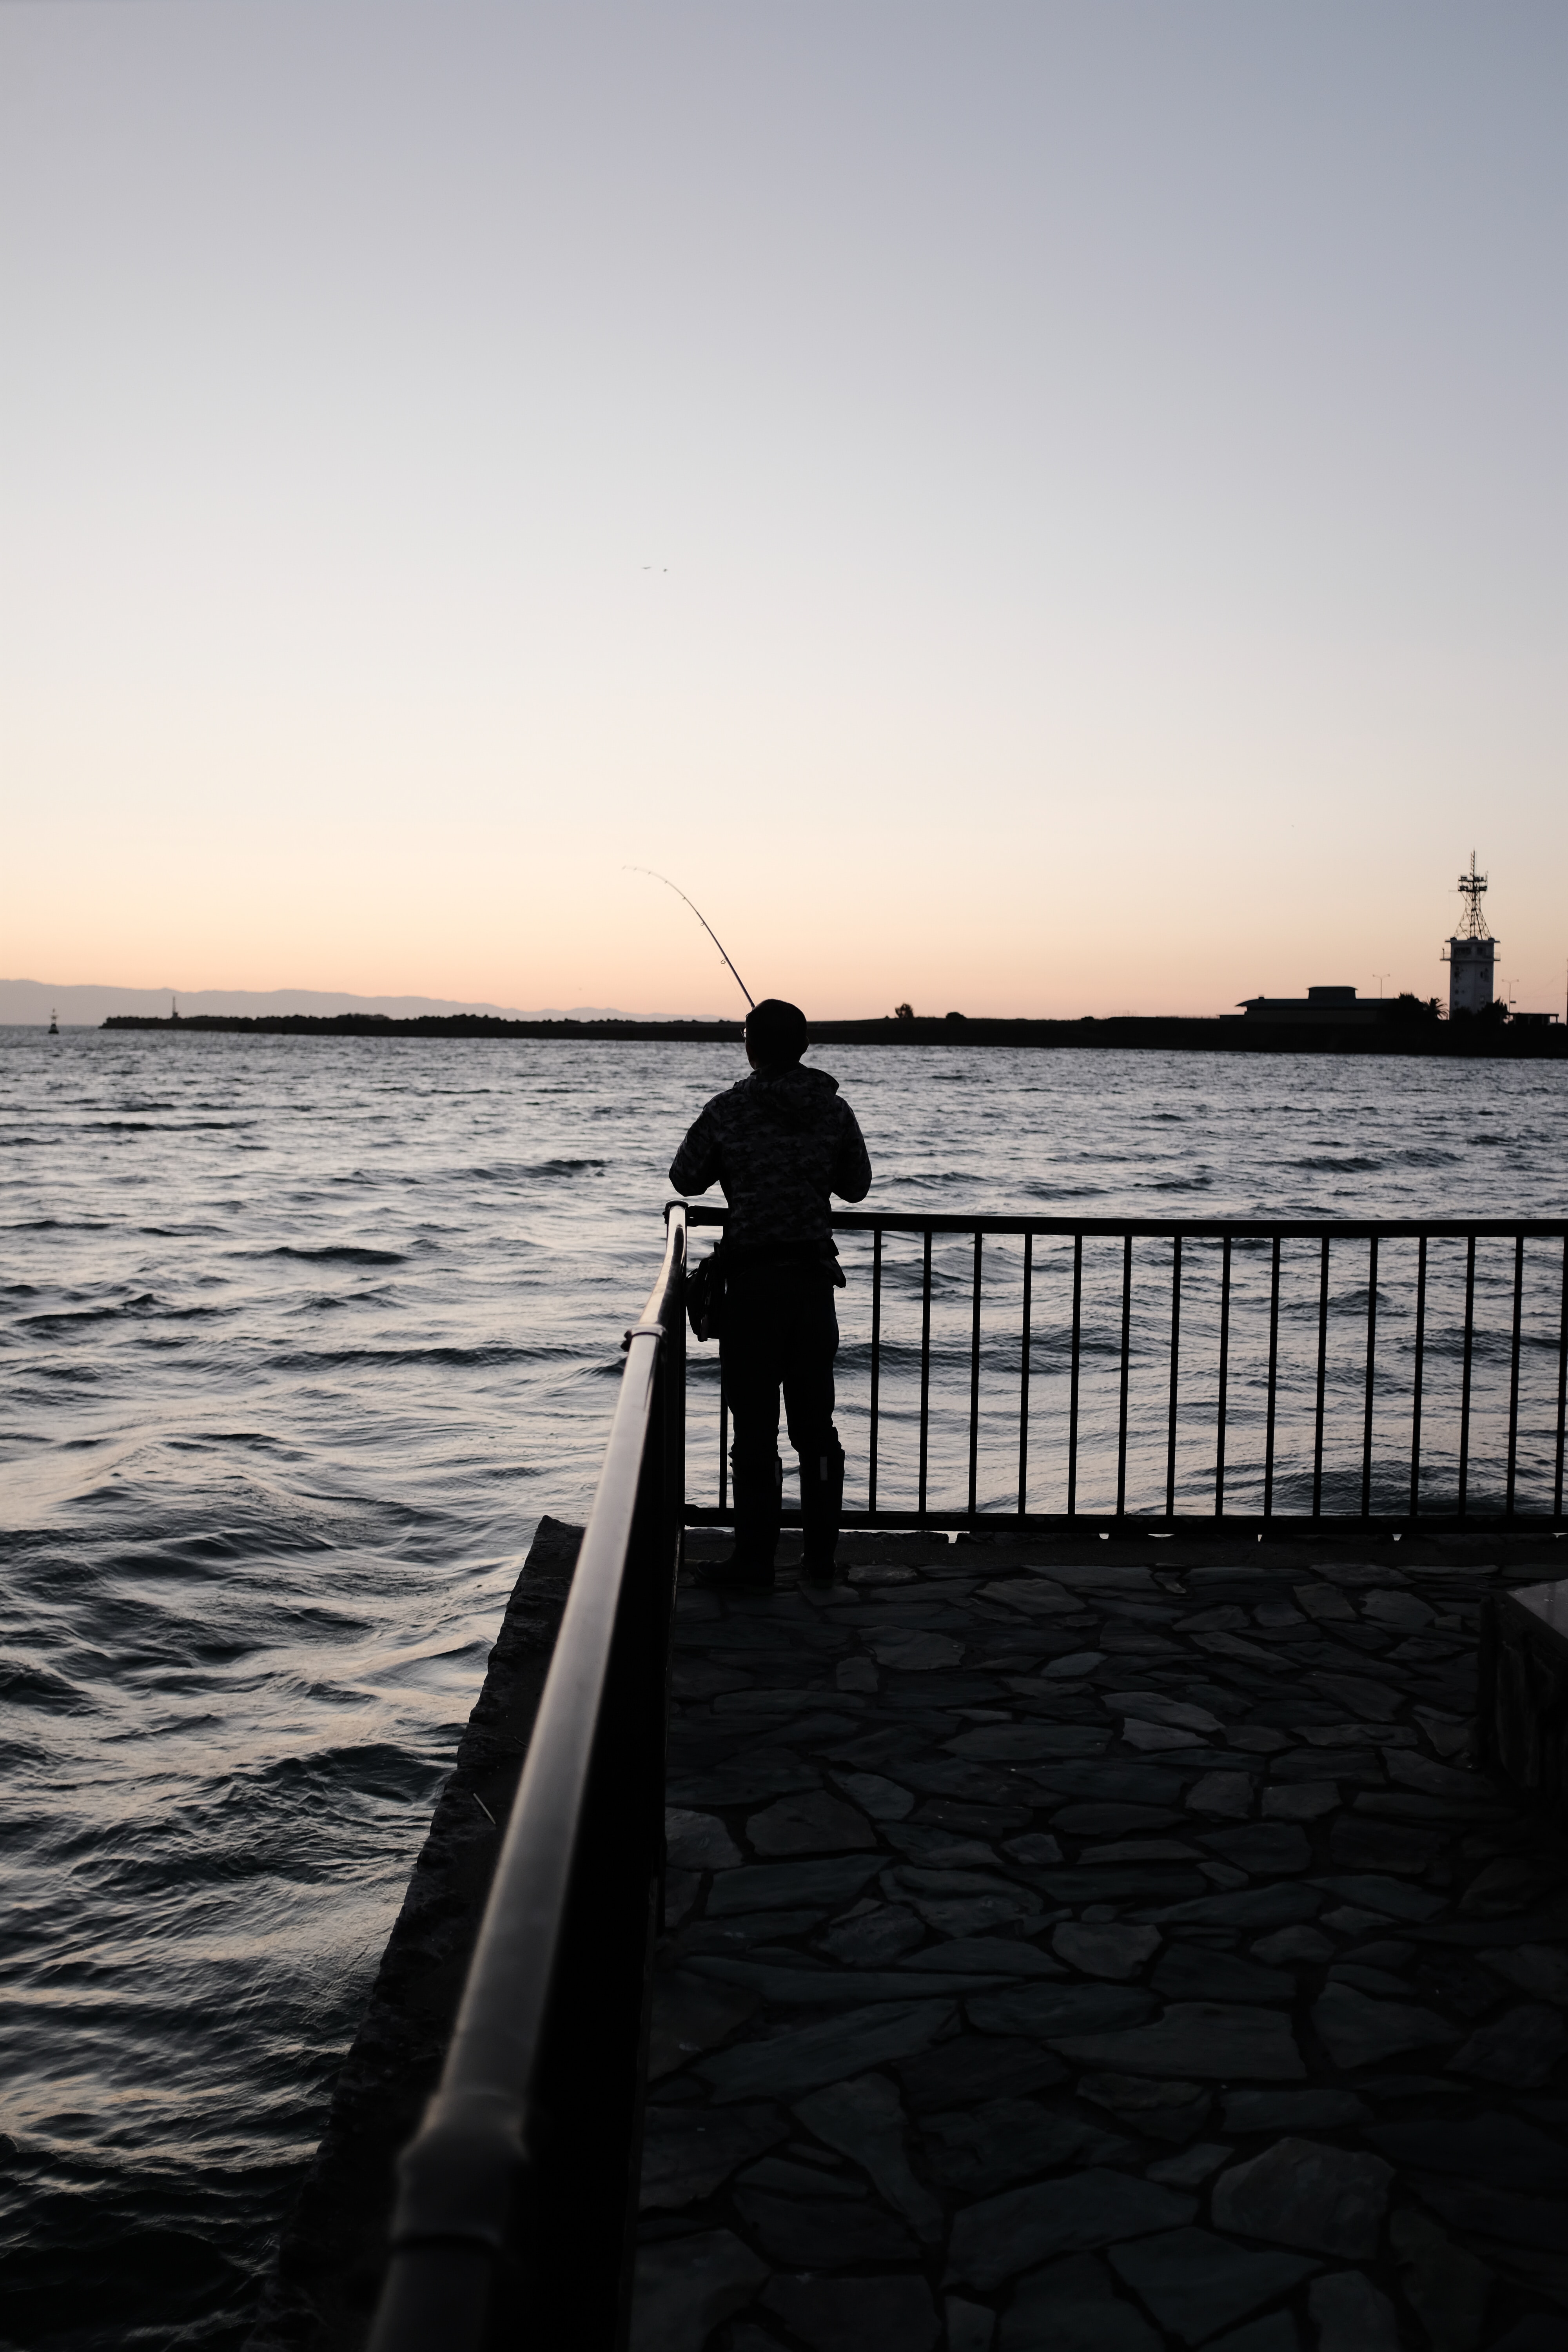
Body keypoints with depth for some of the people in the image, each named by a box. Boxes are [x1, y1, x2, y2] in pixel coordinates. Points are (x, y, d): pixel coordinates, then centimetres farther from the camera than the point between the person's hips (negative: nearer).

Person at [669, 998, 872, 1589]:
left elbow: (686, 1178, 3)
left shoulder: (728, 1111, -8)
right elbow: (857, 1186, 11)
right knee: (816, 1424, 11)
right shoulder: (834, 1110, 1)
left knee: (755, 1428, 1)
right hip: (815, 1279, 4)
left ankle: (755, 1558, 4)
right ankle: (821, 1556, 17)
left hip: (753, 1281, -3)